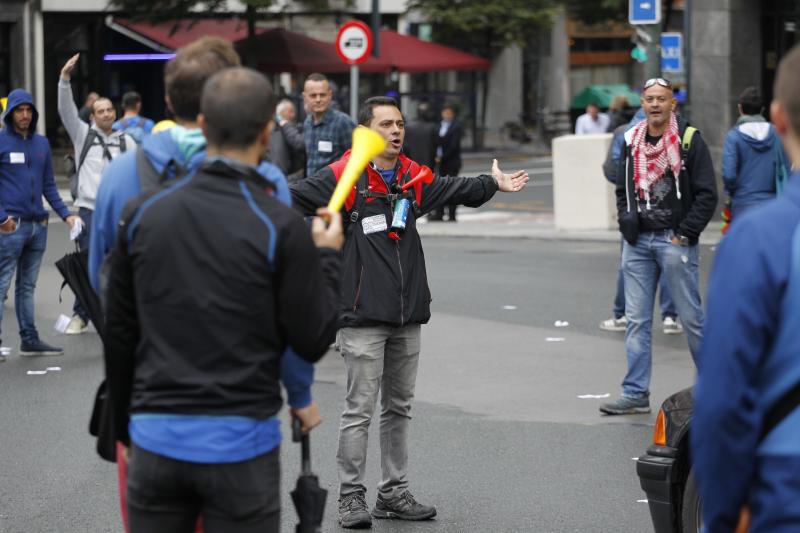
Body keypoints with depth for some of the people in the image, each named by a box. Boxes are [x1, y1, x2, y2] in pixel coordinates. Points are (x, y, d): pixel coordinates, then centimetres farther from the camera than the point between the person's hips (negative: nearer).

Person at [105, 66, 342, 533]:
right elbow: (314, 341, -5)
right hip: (240, 442, -3)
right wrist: (327, 256, 11)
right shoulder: (281, 226, -10)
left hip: (157, 440, 3)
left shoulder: (145, 212, 2)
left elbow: (120, 334, 8)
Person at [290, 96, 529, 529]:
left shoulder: (413, 177, 12)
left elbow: (452, 189, 32)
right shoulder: (344, 177, -8)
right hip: (363, 317, -7)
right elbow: (297, 196, -19)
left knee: (399, 407, 14)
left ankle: (394, 493, 23)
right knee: (360, 409, -4)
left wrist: (493, 184, 43)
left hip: (408, 315, 7)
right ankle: (351, 497, 5)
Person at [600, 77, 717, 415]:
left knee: (691, 317, 1)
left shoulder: (689, 141, -5)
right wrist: (625, 218, 4)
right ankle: (636, 394, 6)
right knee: (636, 321, 3)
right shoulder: (632, 141, 10)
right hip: (638, 242, 5)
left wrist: (684, 235, -10)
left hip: (675, 241, -5)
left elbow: (706, 195, -6)